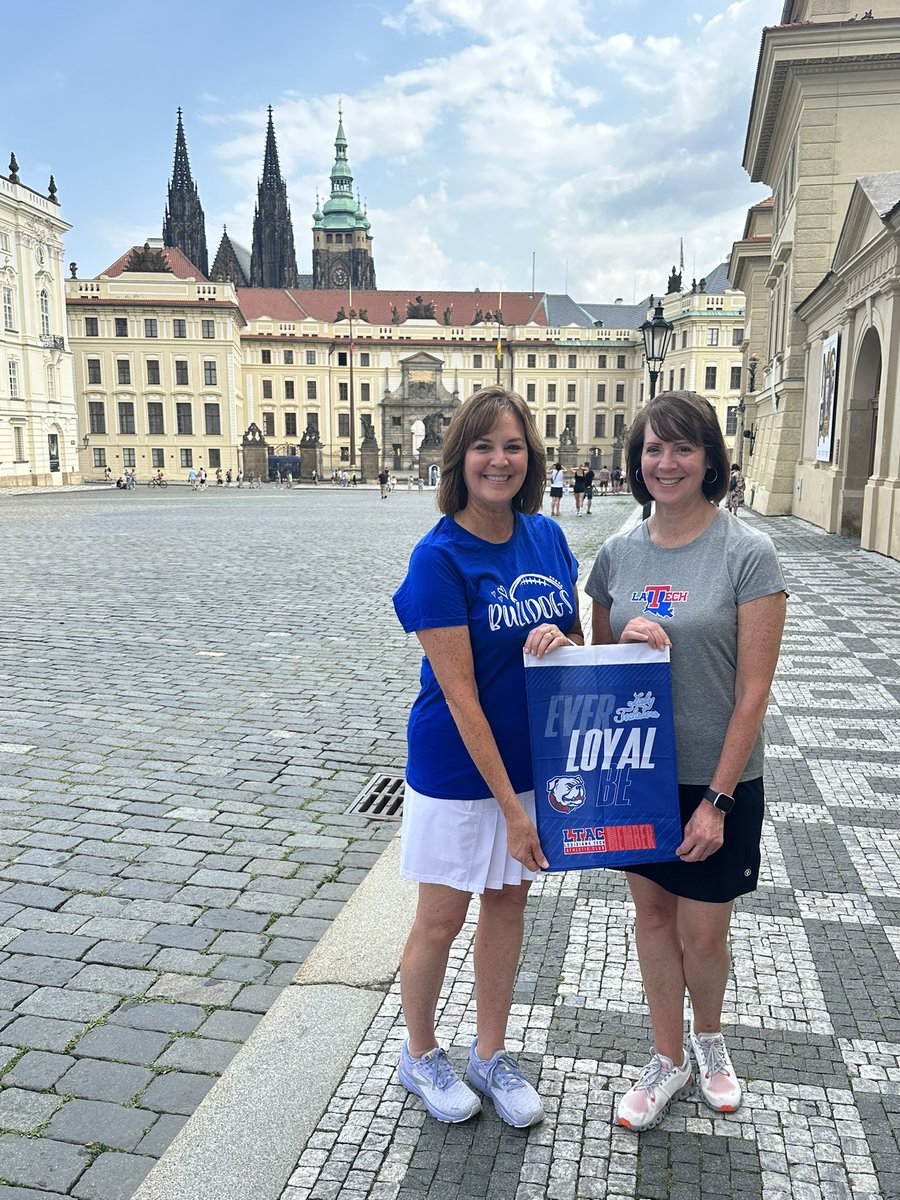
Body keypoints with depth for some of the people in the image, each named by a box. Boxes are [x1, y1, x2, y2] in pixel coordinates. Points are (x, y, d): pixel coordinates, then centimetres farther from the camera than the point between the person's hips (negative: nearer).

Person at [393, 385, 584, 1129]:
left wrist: (557, 642, -16)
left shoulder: (547, 536, -2)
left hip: (534, 758, 6)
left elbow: (577, 637, 9)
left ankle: (491, 1055, 40)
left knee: (509, 900, 19)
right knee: (441, 920, 12)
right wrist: (510, 805, -19)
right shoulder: (440, 557, -19)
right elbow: (460, 695, -20)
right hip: (459, 770, -5)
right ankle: (420, 1056, 39)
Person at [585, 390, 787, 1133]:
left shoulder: (747, 554, -13)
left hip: (716, 779, -3)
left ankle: (709, 1038, 43)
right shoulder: (619, 553, 0)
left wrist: (716, 800, -14)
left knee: (703, 933, 10)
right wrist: (627, 643, -13)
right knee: (652, 912, 16)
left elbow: (753, 690, -13)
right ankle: (669, 1061, 38)